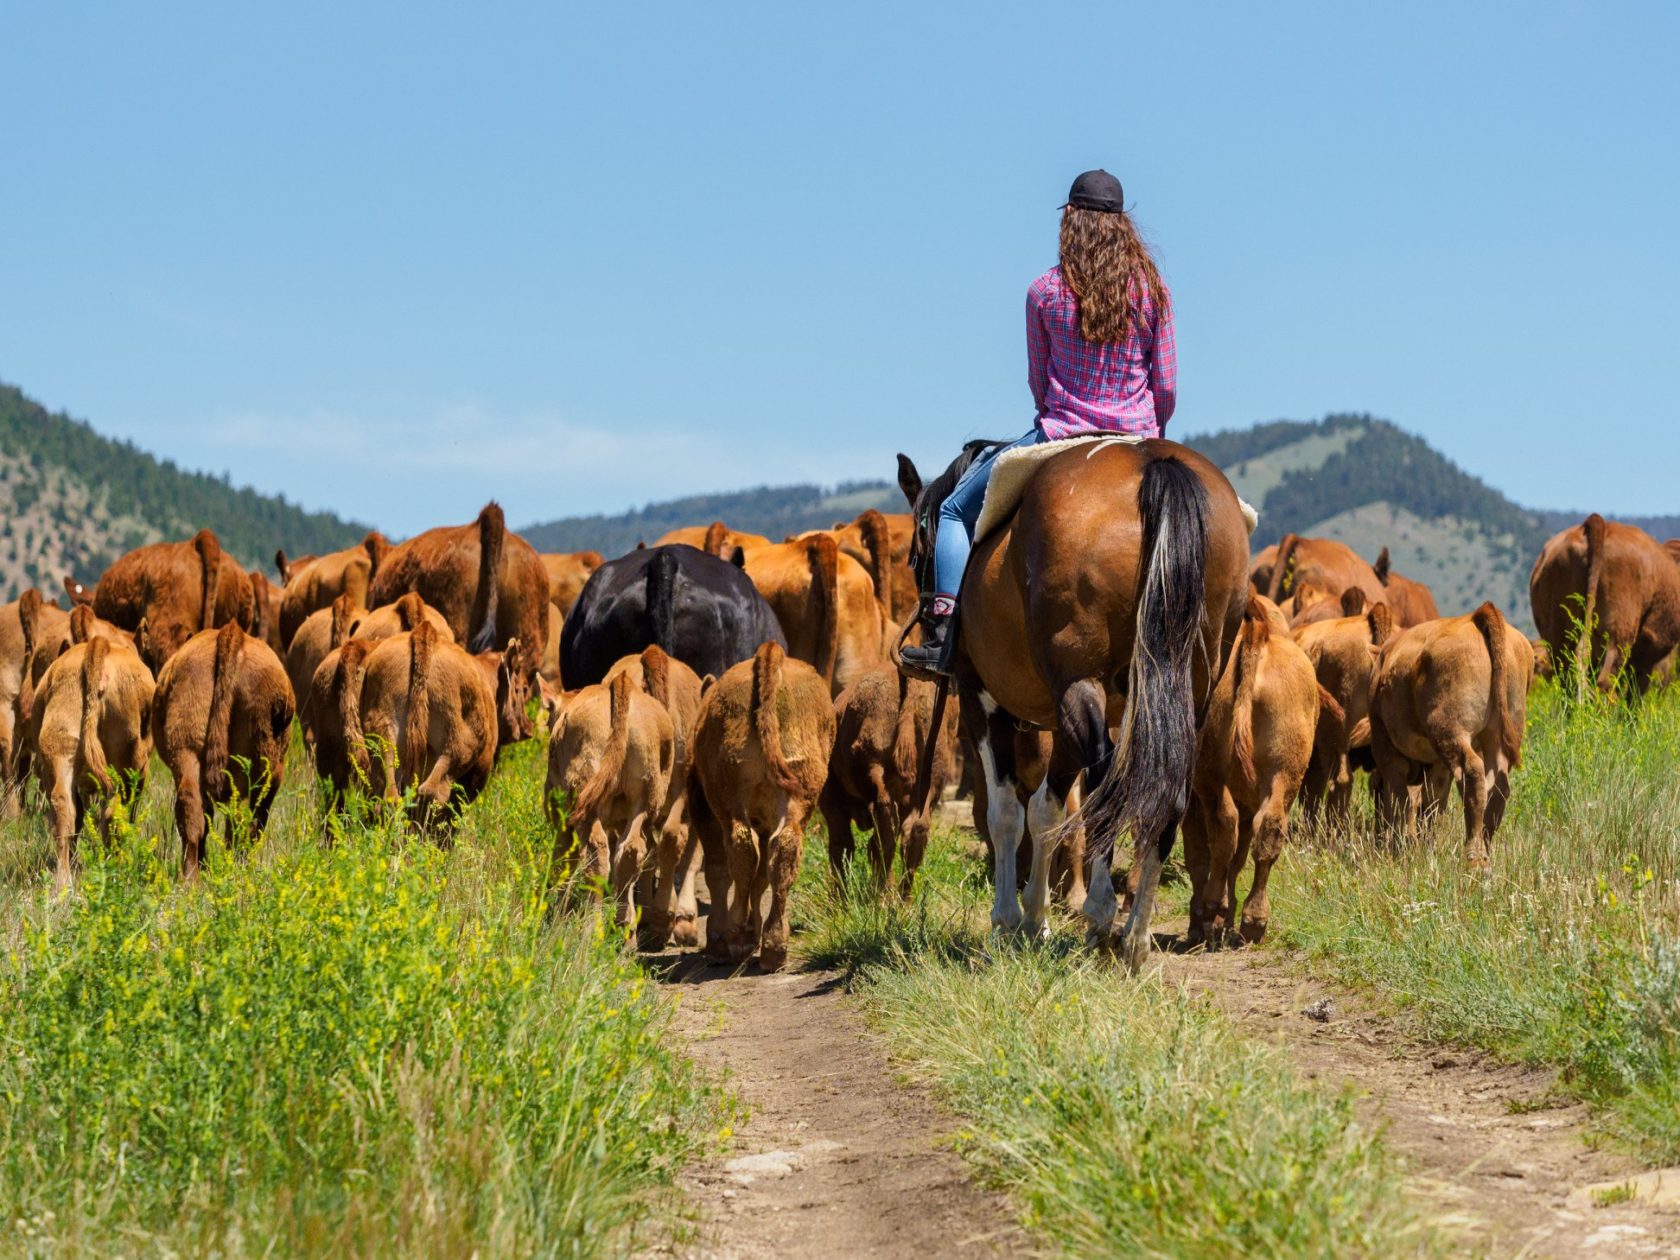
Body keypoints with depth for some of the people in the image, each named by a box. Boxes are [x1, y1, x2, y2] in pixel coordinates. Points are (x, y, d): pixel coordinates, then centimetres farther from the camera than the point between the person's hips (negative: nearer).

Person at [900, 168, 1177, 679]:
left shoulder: (1046, 291, -3)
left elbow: (1039, 382, 6)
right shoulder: (1153, 291, 1)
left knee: (956, 510, 13)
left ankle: (945, 635, -3)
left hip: (1060, 438, -2)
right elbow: (1166, 386, 3)